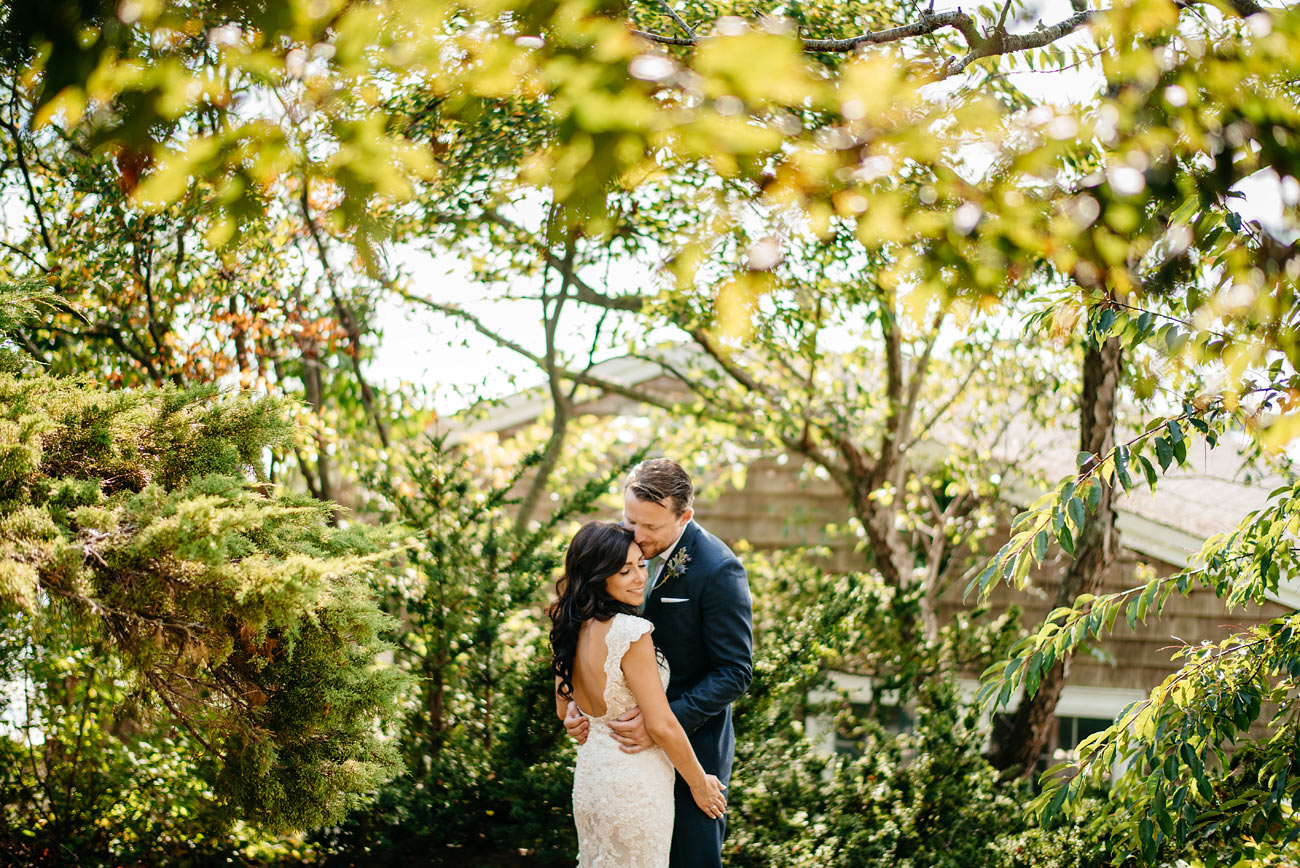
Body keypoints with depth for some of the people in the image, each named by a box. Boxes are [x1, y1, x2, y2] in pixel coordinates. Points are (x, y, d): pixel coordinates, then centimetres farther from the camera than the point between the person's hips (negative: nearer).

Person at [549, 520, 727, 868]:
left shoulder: (571, 629, 0)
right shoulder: (630, 631, -24)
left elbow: (565, 711, 13)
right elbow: (661, 725, -21)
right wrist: (699, 784, -8)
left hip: (589, 773, 8)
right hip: (635, 784, -8)